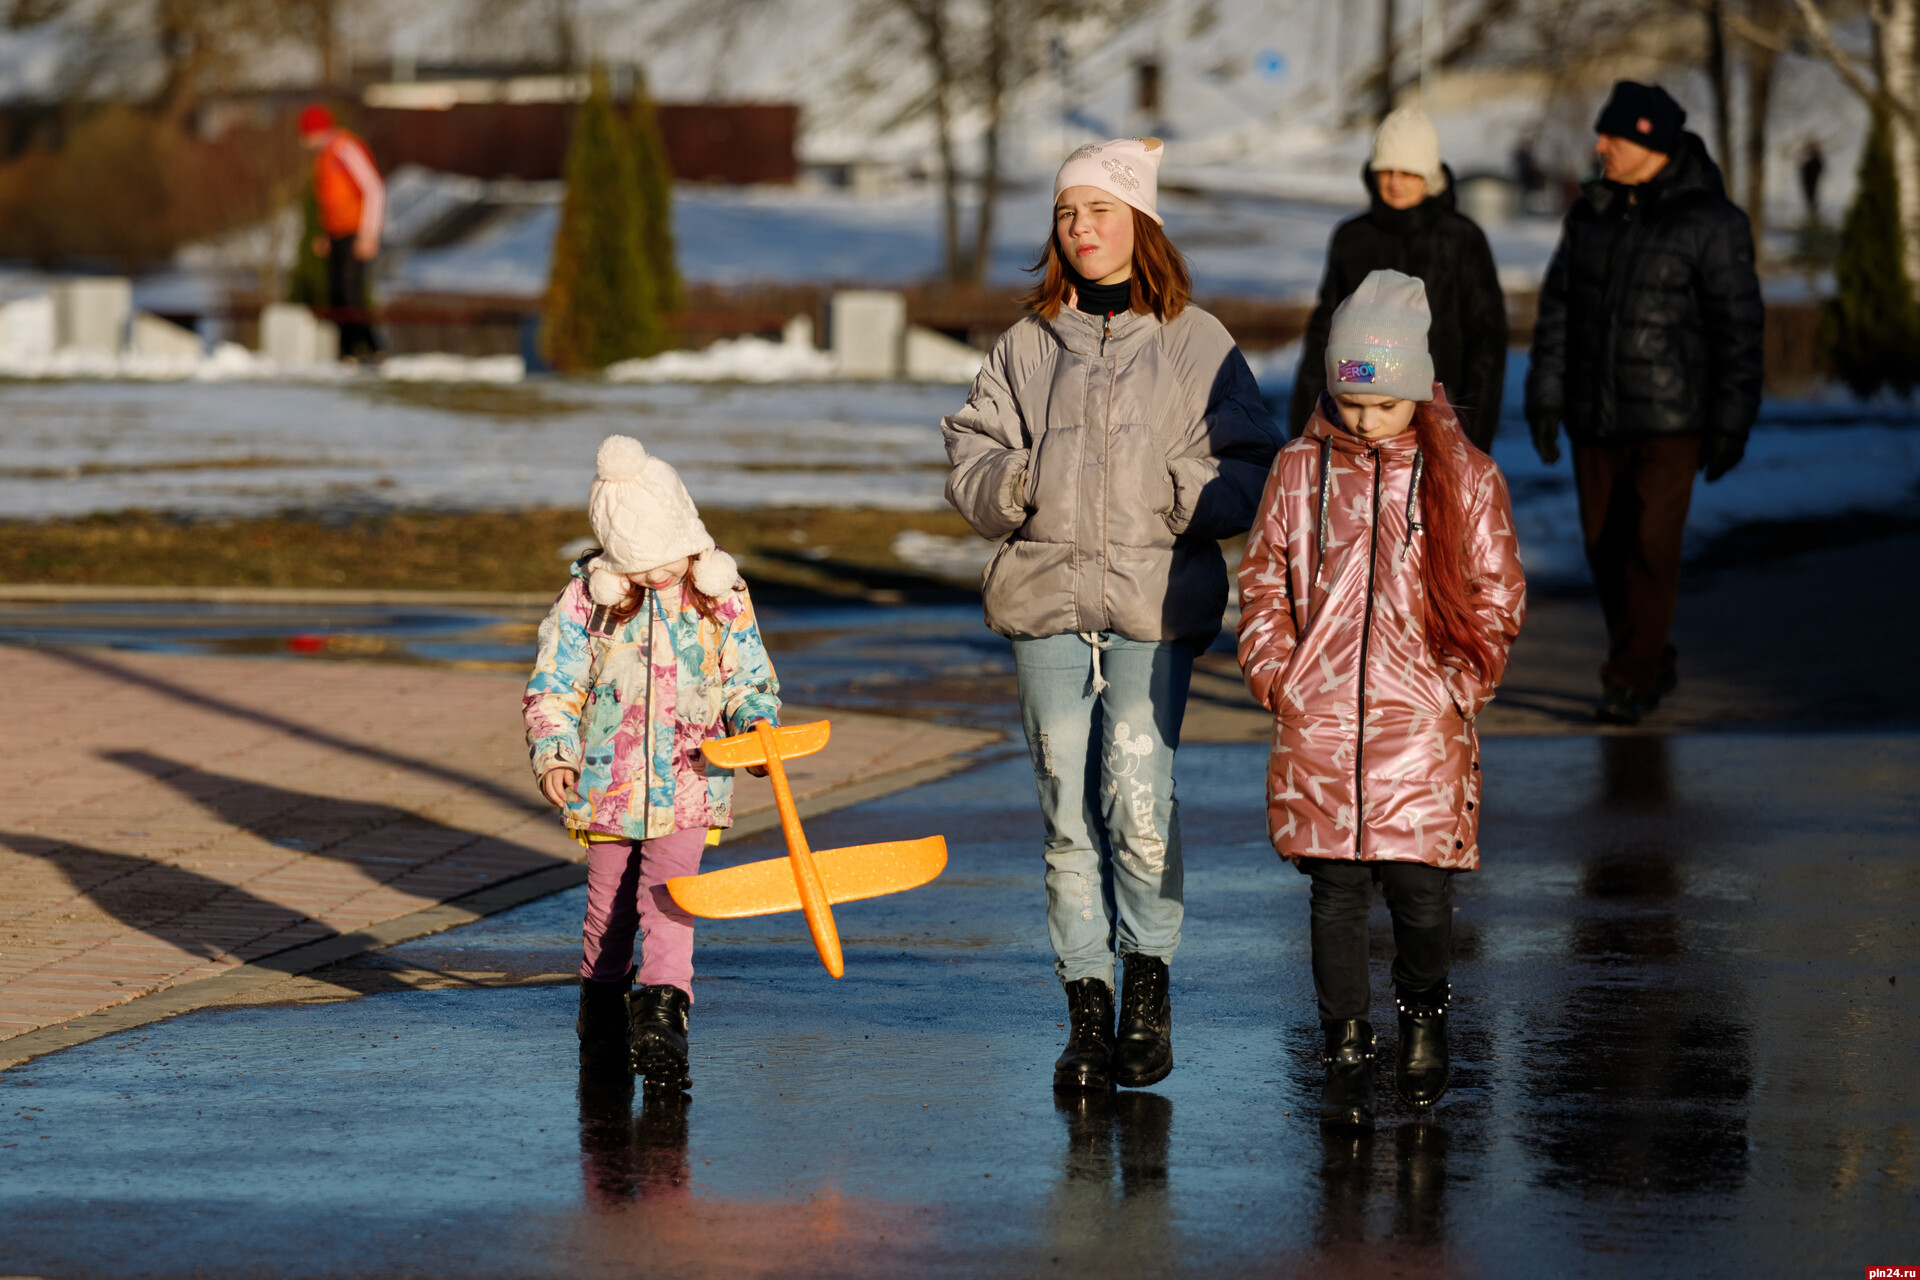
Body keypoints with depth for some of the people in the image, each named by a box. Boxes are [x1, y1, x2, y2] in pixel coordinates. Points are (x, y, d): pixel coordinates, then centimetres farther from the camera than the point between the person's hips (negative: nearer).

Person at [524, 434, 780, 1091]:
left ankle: (662, 1010, -21)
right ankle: (602, 1004, 32)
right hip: (608, 781, 1)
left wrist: (758, 723, -14)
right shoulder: (587, 599, -5)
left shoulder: (722, 599, -3)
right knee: (609, 903, 12)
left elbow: (749, 678, 6)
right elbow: (553, 686, -1)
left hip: (689, 782, -1)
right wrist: (552, 753, -14)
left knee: (669, 895, -15)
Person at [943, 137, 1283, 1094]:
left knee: (1138, 799, -13)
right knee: (1068, 809, 1)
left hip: (1156, 601, -3)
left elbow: (1254, 468, 4)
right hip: (1047, 600, 3)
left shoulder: (1196, 342, 5)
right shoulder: (1028, 343, 12)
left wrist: (1192, 495, -14)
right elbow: (970, 452, 14)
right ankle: (1088, 1007, 9)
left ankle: (1149, 976, 8)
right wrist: (1009, 484, -8)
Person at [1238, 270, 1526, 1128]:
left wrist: (1460, 685, -2)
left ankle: (1423, 1012, 27)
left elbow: (1496, 597, 7)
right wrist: (1276, 674, 2)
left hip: (1421, 722, -1)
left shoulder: (1464, 478, 2)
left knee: (1418, 885, -2)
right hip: (1319, 722, 1)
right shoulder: (1302, 470, 6)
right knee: (1336, 889, 1)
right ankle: (1345, 1054, 9)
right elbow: (1264, 579, 13)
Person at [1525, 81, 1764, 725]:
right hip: (1596, 417, 5)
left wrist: (1731, 424, -11)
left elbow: (1738, 326, -9)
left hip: (1669, 419, -5)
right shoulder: (1591, 212, 5)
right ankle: (1654, 665, 25)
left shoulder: (1711, 222, -10)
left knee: (1650, 549, -10)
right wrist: (1545, 399, 1)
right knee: (1606, 549, 8)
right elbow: (1558, 310, 8)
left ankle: (1629, 683, -5)